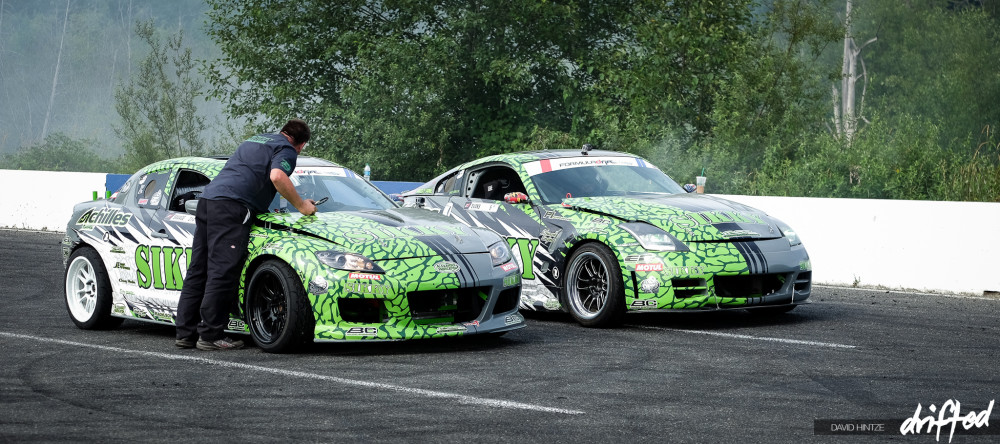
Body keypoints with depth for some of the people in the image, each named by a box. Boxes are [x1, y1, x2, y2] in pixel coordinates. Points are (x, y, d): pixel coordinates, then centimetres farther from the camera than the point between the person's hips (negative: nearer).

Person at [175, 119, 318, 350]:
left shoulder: (255, 140, 31)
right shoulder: (286, 149, 5)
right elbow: (277, 177, -15)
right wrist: (301, 205, -5)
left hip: (207, 199, 9)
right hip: (232, 205, -9)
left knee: (198, 270, 8)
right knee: (223, 272, -10)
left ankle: (186, 332, 8)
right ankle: (210, 335, -13)